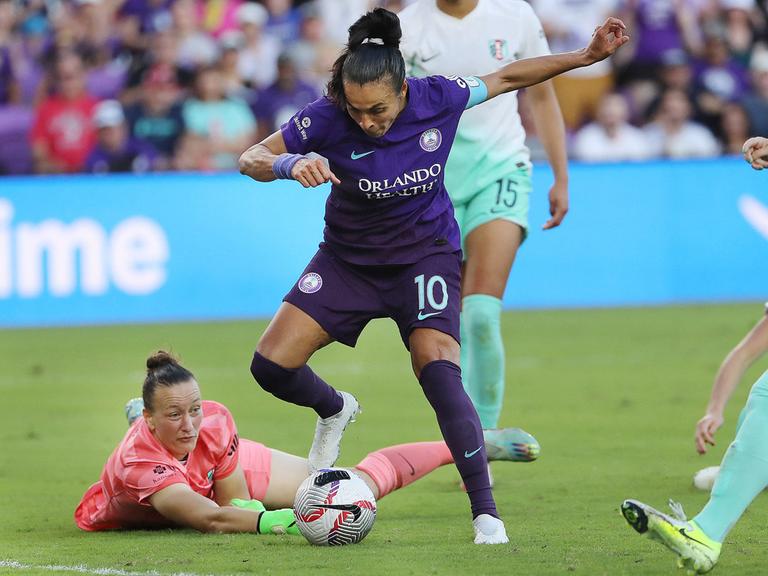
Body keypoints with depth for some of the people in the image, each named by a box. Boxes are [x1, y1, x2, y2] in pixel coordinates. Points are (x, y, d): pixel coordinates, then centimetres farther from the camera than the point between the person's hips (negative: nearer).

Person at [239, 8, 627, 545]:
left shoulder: (437, 97, -20)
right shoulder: (328, 117, -23)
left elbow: (506, 78, -1)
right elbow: (252, 159, -15)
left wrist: (587, 56, 0)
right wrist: (291, 165, -38)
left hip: (425, 255, -2)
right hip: (348, 259, 2)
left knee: (439, 370, -24)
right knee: (272, 365, -9)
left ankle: (486, 513, -18)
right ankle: (335, 410, 27)